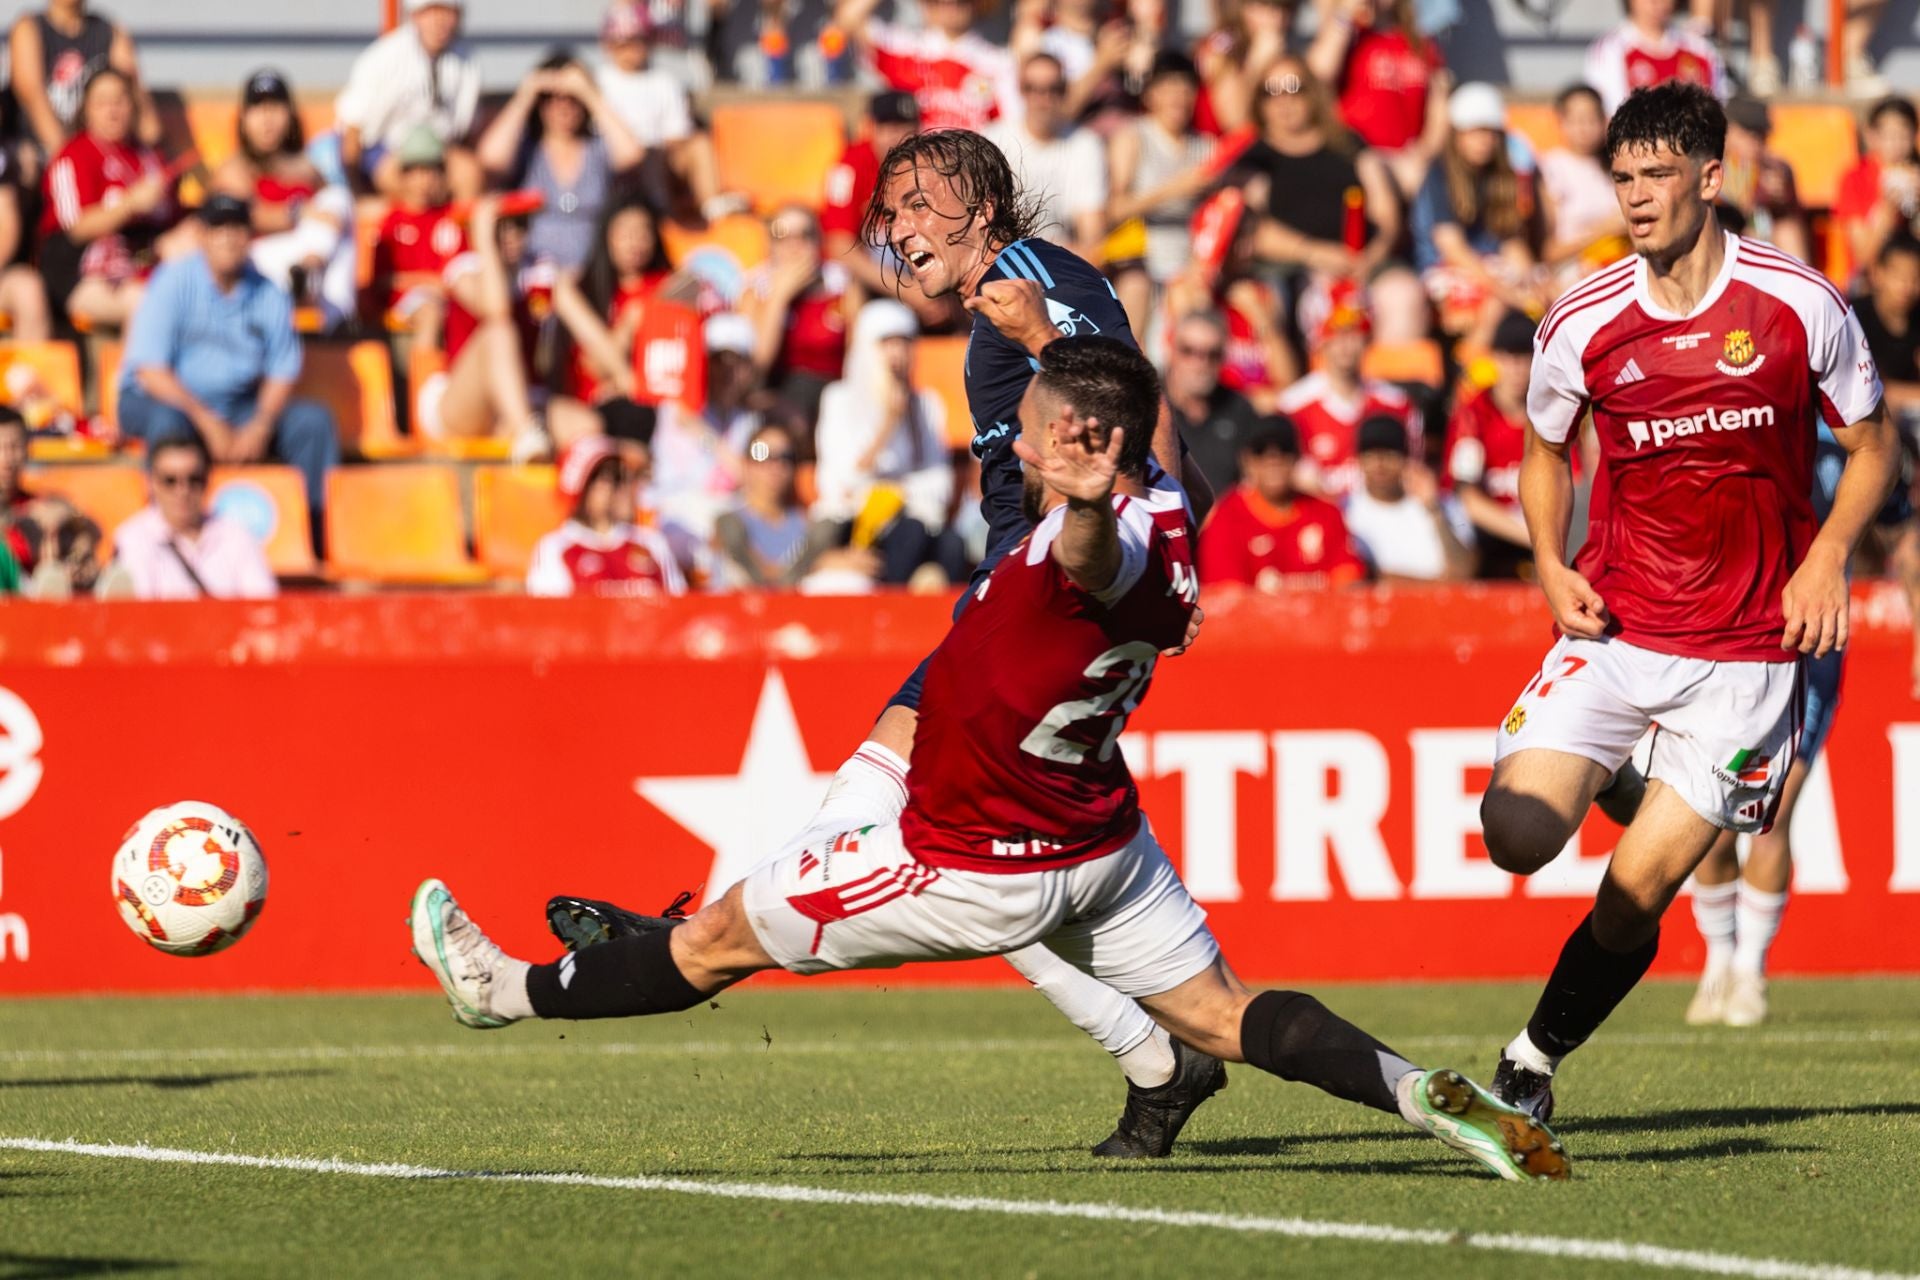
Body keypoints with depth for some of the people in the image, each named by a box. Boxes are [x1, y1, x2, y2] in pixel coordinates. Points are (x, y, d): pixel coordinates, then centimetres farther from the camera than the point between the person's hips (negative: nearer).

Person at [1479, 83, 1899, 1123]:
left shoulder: (1799, 304, -7)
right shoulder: (1582, 324, -2)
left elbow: (1873, 444, 6)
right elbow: (1545, 449, 16)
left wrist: (1826, 555, -10)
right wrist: (1551, 568, -1)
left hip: (1749, 646, -2)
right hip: (1616, 627, 2)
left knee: (1634, 897, -6)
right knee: (1517, 833, -16)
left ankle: (1532, 1063, 16)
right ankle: (1618, 777, 18)